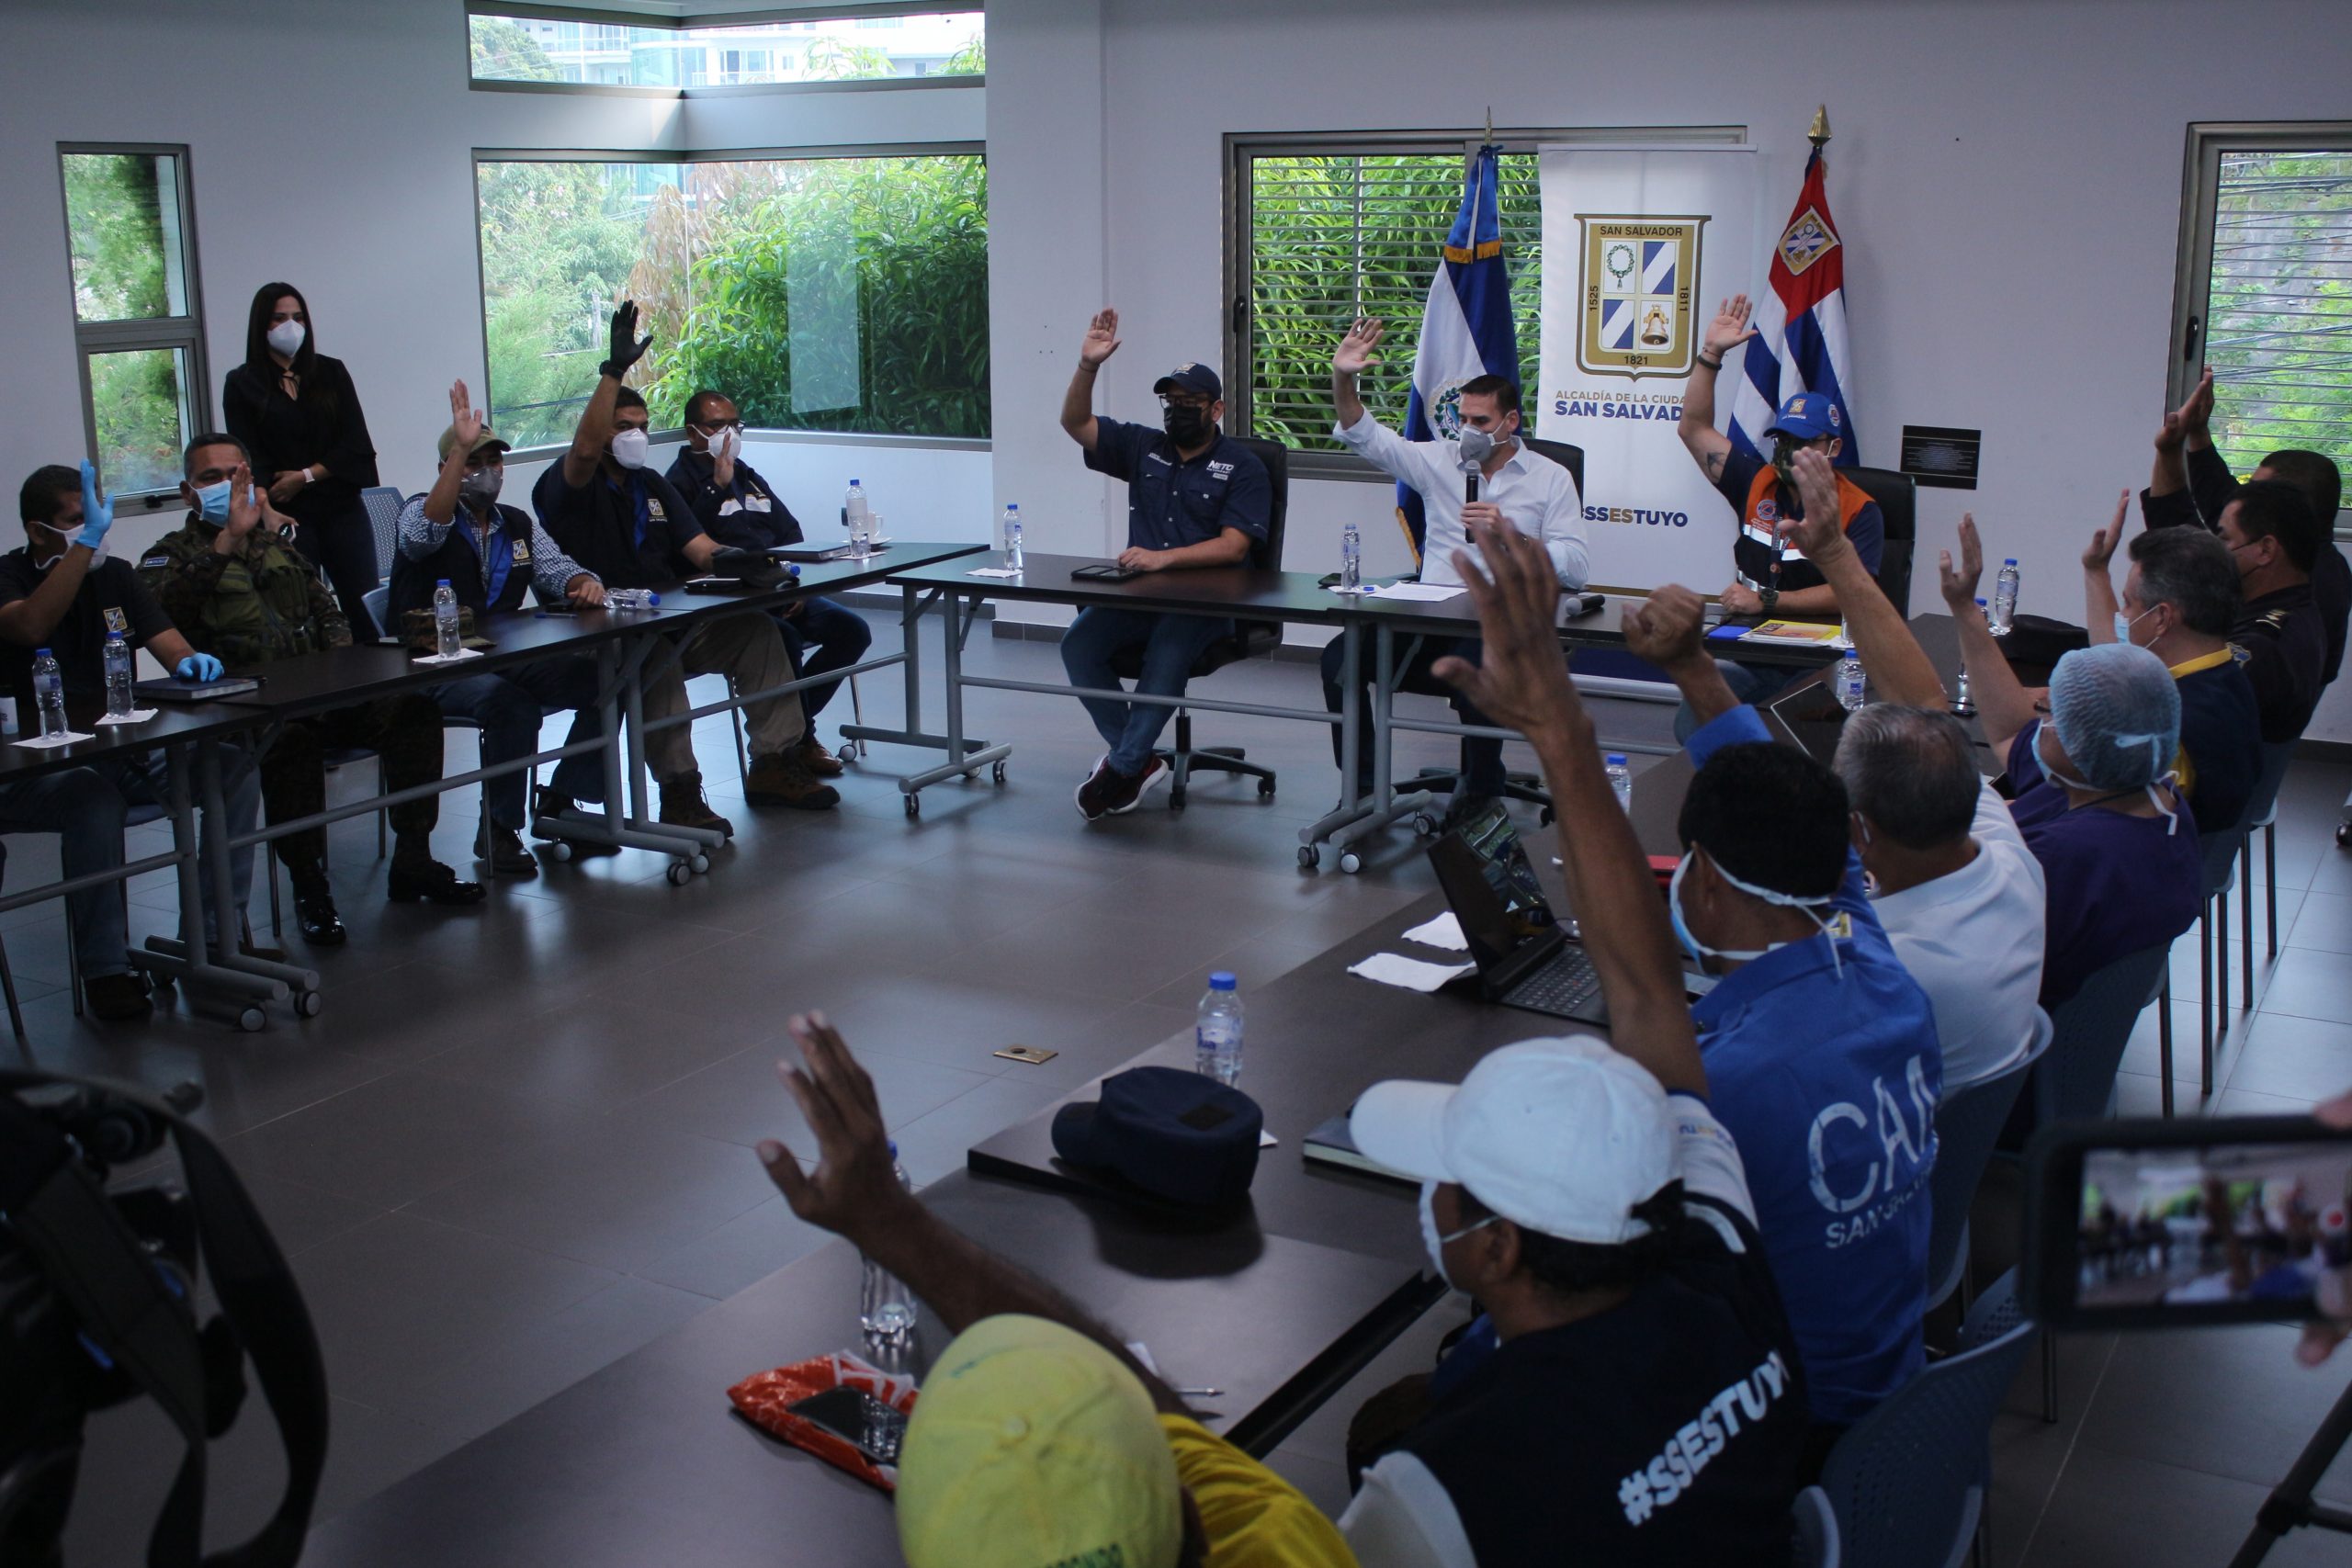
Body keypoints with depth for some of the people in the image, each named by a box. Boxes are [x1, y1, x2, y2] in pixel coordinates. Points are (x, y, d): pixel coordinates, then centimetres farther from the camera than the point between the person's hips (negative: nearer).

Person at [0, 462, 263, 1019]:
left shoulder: (115, 576, 14)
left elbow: (169, 643, 9)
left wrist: (190, 660, -17)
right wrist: (87, 541, -33)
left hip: (124, 750, 6)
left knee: (236, 769, -16)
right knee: (95, 800, -38)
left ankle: (221, 932, -11)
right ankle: (104, 968, -26)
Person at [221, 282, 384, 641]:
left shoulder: (331, 373, 11)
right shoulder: (242, 384, 5)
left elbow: (357, 445, 3)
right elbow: (248, 459, -2)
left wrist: (306, 476, -8)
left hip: (343, 510, 2)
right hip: (285, 517, -2)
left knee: (366, 611, -3)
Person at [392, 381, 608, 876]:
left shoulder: (519, 524, 18)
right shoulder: (421, 512, 0)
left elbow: (554, 570, 13)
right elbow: (429, 529, -24)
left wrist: (583, 583, -13)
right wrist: (461, 448, -32)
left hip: (509, 658, 6)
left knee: (601, 682, -17)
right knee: (513, 704, -36)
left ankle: (560, 804, -6)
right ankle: (497, 830, -20)